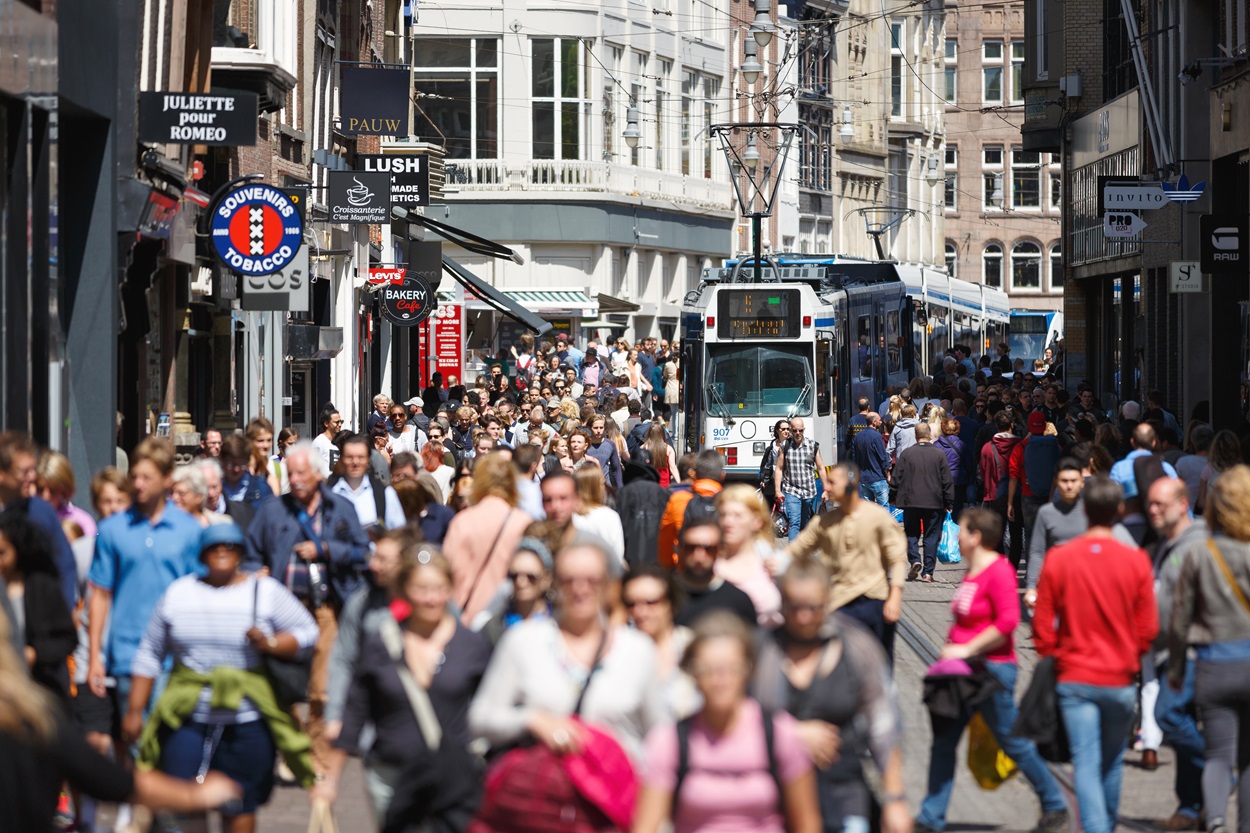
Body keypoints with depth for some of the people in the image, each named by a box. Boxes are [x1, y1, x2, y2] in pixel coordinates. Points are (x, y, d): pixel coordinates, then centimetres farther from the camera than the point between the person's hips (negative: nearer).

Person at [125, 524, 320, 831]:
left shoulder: (266, 591, 2)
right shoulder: (179, 593, 7)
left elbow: (307, 632, 3)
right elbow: (150, 654, 11)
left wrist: (270, 643, -15)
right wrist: (135, 710, 8)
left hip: (247, 722, -1)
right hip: (188, 717, 1)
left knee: (240, 806, 4)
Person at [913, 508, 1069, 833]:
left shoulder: (999, 571, -16)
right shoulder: (972, 570, 12)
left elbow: (1008, 620, -24)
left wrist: (967, 649, -21)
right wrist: (952, 646, 9)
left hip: (993, 669, -9)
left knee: (1013, 742, 2)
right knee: (943, 740, 4)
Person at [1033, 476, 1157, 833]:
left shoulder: (1058, 559, -7)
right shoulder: (1136, 562, -7)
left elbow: (1043, 626, -3)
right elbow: (1148, 628, -1)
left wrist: (1053, 658, 15)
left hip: (1075, 680, -1)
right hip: (1120, 680, 1)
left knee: (1086, 763, -3)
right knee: (1112, 763, 17)